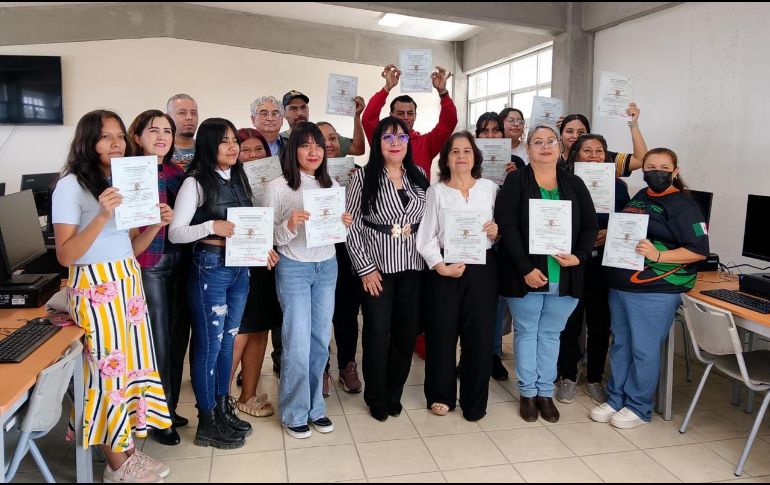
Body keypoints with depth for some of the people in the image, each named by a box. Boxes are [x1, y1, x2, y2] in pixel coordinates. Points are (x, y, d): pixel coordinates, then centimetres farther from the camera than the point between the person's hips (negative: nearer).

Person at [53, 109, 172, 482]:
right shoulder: (71, 185, -9)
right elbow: (65, 255, -15)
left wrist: (157, 224, -3)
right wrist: (102, 216, -25)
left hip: (128, 283, 7)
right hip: (96, 288, -7)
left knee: (132, 363, 10)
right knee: (110, 368, 0)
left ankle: (128, 449, 24)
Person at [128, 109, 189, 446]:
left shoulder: (177, 174, 12)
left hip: (179, 263, 6)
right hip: (147, 264, -6)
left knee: (178, 336, 12)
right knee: (158, 342, 1)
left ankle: (170, 407, 30)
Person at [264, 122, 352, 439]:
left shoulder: (332, 185, 9)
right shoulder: (278, 187, -5)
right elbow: (269, 237, -6)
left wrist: (345, 224, -5)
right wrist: (290, 225, -24)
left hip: (327, 267, 5)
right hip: (293, 268, -4)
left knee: (321, 341, 9)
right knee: (298, 344, -1)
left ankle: (315, 406, 26)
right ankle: (295, 412, 18)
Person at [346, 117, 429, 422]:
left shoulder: (419, 176, 7)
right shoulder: (364, 177, -5)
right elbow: (352, 226, -7)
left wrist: (431, 258, 5)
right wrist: (365, 268, -11)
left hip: (413, 267, 4)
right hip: (377, 267, -3)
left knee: (406, 333, 9)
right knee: (377, 334, 1)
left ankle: (394, 393, 28)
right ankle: (376, 397, 22)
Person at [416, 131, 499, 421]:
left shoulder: (490, 188, 9)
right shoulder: (436, 191, 6)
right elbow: (426, 236, 0)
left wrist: (497, 232, -9)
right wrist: (440, 265, -12)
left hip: (482, 268, 1)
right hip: (445, 269, -1)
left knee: (480, 334, 2)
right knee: (442, 333, 4)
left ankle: (474, 402, 18)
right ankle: (441, 395, 23)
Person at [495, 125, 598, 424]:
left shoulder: (574, 184, 9)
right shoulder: (516, 181, -3)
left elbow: (590, 226, 7)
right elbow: (507, 226, -12)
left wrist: (579, 256, -11)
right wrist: (526, 269, -18)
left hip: (565, 276, 3)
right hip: (526, 275, -3)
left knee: (551, 333, 13)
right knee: (526, 332, 9)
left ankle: (546, 392, 25)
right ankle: (528, 392, 22)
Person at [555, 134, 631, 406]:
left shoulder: (617, 185, 8)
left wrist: (610, 234, -10)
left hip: (604, 263, 2)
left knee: (600, 322, 8)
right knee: (570, 320, 3)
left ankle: (594, 379, 25)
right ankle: (568, 377, 20)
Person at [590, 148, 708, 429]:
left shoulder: (683, 206, -8)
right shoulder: (639, 197, 14)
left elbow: (699, 250, -14)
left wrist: (657, 255, -25)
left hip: (655, 291, -7)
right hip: (620, 285, 7)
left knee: (643, 350, 1)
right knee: (620, 345, 13)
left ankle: (638, 407, 17)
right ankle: (616, 399, 26)